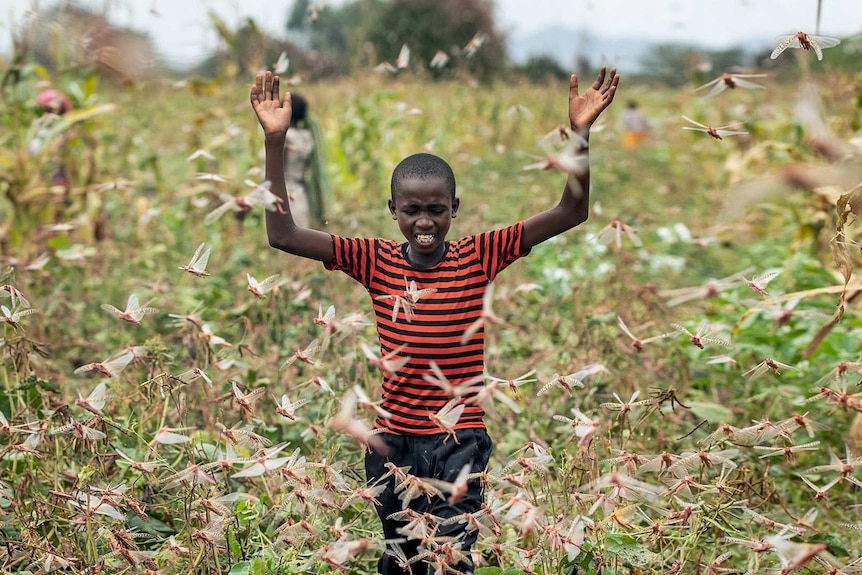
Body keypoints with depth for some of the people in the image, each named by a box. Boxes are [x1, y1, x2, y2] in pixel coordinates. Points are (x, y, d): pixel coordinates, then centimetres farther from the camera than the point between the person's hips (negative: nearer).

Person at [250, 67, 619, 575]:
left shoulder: (479, 256, -5)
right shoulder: (376, 261, -2)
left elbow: (571, 213, -9)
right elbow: (282, 235, -9)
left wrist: (580, 134, -21)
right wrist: (276, 142, -16)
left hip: (460, 441, -2)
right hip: (394, 441, 2)